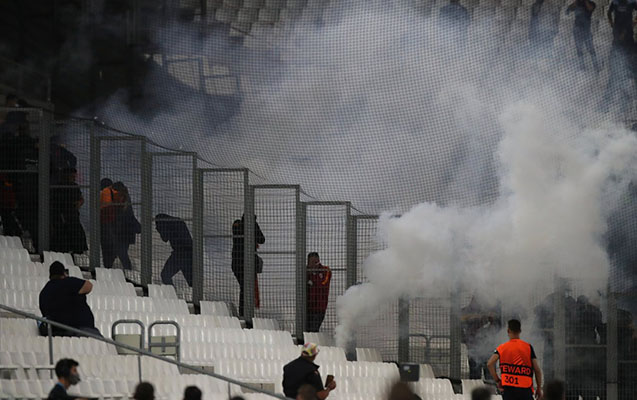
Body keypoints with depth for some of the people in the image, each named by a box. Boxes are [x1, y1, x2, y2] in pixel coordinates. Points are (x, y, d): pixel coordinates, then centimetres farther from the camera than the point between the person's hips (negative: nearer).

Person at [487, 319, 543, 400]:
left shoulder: (502, 348, 3)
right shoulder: (528, 347, 0)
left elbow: (490, 364, -10)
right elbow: (537, 369, -3)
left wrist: (497, 380, 2)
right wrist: (539, 388, 7)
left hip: (508, 389, 1)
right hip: (526, 389, -1)